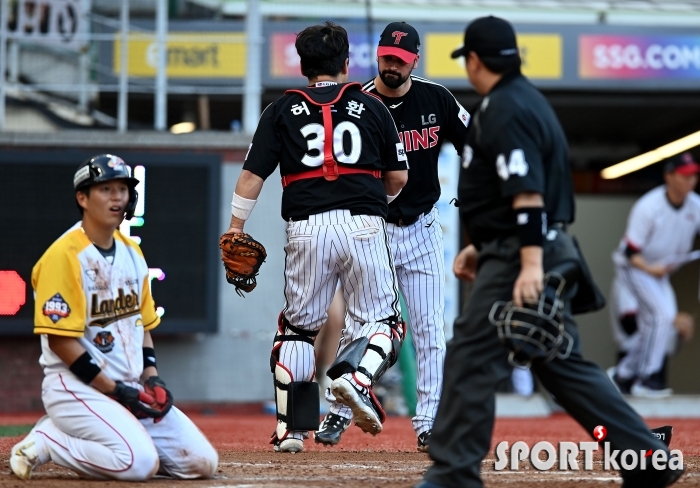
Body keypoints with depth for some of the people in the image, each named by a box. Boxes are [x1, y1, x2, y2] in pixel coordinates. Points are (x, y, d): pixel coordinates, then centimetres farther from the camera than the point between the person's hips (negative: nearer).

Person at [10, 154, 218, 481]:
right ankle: (46, 440, -7)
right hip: (77, 387, -8)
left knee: (202, 462, -3)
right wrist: (117, 391, -17)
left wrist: (152, 379, 1)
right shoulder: (65, 255, -13)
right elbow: (61, 340, -16)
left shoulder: (132, 252, 12)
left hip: (130, 388, 8)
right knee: (141, 463, -29)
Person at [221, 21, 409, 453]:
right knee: (382, 319, 9)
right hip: (364, 224, -1)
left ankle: (292, 428, 8)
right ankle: (358, 377, -22)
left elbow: (253, 174, 2)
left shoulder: (283, 111, 9)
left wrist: (236, 227, 6)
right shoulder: (371, 107, 9)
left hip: (308, 228, 1)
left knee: (298, 325, 13)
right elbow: (398, 178, 11)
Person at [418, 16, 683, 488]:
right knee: (563, 363, 11)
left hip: (521, 258, -10)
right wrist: (483, 247, 27)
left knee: (472, 357, -8)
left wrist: (530, 263, -29)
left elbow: (527, 193, -23)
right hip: (524, 254, 10)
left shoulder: (507, 110, -14)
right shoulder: (524, 100, 19)